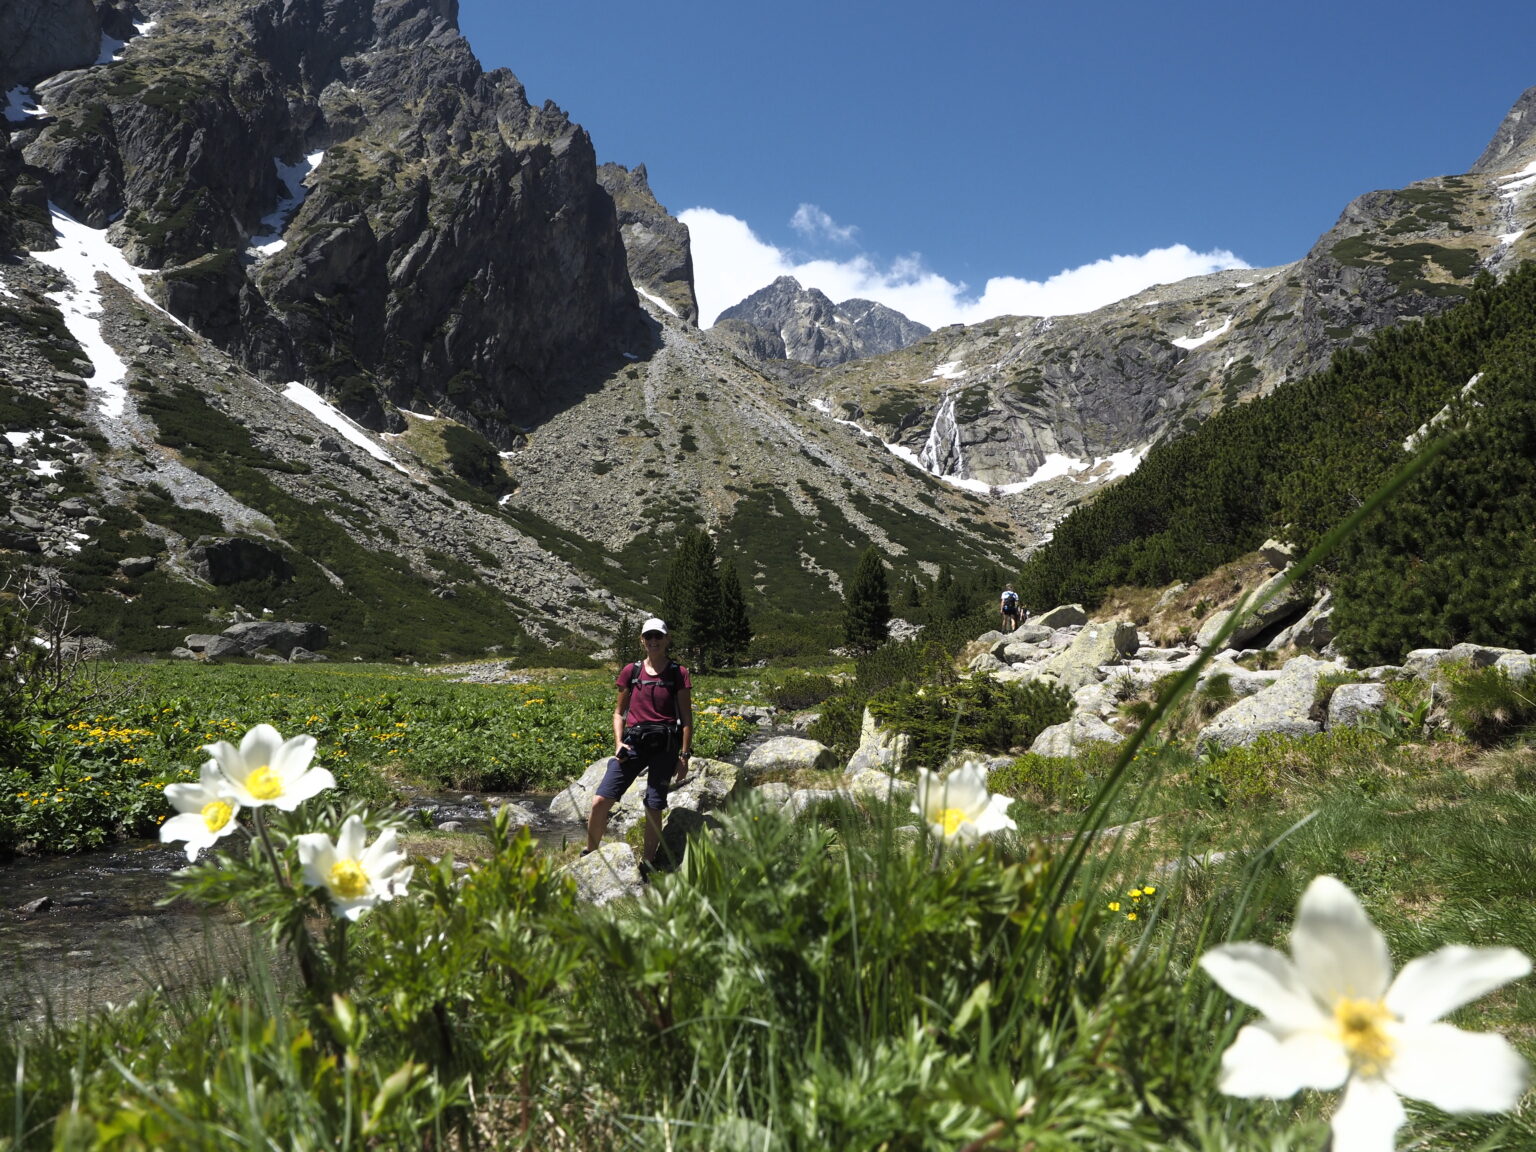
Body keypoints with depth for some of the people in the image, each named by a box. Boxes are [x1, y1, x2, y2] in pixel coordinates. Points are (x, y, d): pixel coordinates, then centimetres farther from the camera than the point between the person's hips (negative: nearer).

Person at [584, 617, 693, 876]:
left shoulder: (678, 673, 2)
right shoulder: (630, 672, 9)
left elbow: (687, 718, 3)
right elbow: (619, 712, 16)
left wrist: (684, 755, -3)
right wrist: (618, 743, 0)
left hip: (665, 746, -2)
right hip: (633, 744, 2)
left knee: (654, 809, 1)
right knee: (600, 802, -7)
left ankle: (646, 864, 18)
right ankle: (589, 854, 14)